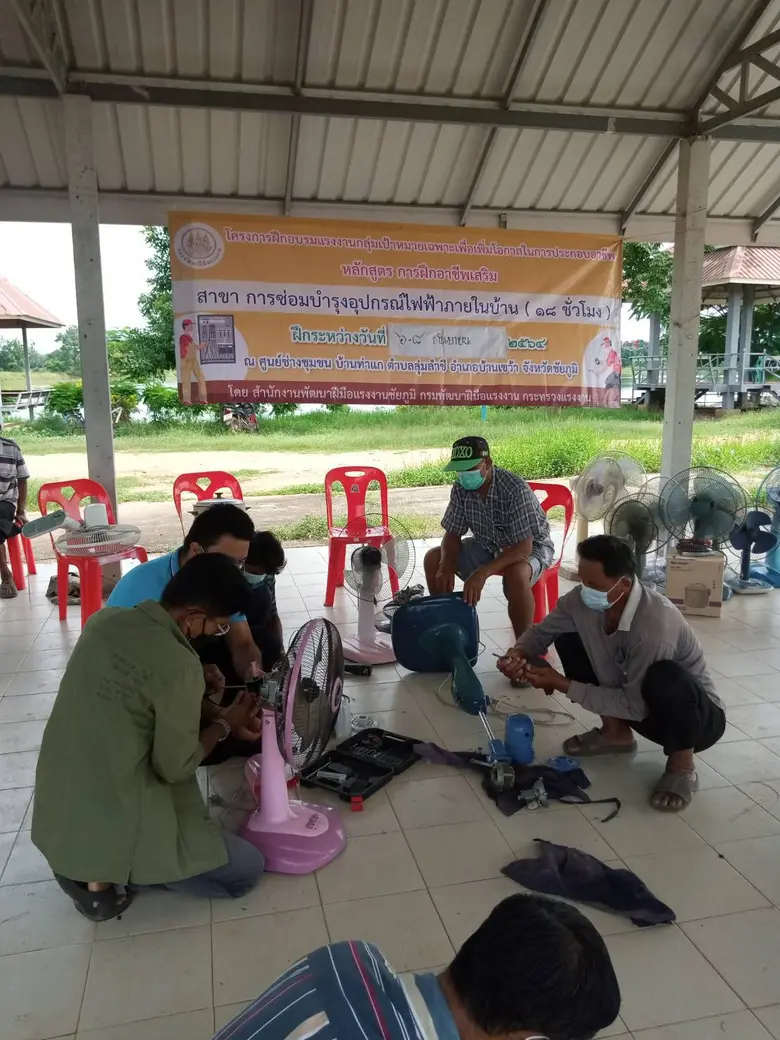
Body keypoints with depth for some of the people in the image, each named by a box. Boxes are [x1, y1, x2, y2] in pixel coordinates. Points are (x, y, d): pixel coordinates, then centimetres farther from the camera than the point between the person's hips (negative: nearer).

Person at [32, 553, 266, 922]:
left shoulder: (103, 620, -2)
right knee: (248, 868, 7)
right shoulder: (179, 665, -25)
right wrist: (224, 725, 3)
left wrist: (212, 714, 11)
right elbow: (175, 768, -13)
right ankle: (103, 872, 2)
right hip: (112, 821, -7)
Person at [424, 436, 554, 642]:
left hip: (531, 547, -6)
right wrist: (447, 565, -25)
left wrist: (483, 573, -46)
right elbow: (453, 534, -4)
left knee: (516, 575, -40)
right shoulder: (460, 489, -13)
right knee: (433, 559, -9)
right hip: (488, 546, 6)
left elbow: (523, 548, -36)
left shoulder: (515, 489, -32)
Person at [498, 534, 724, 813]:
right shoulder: (583, 600, -18)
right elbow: (542, 632, -1)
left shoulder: (656, 623, -37)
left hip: (697, 716, -6)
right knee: (567, 638, -6)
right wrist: (518, 653, -24)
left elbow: (635, 705, -30)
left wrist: (563, 685, -27)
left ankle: (682, 765, -9)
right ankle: (615, 732, 11)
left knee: (664, 676, -40)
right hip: (635, 704, 6)